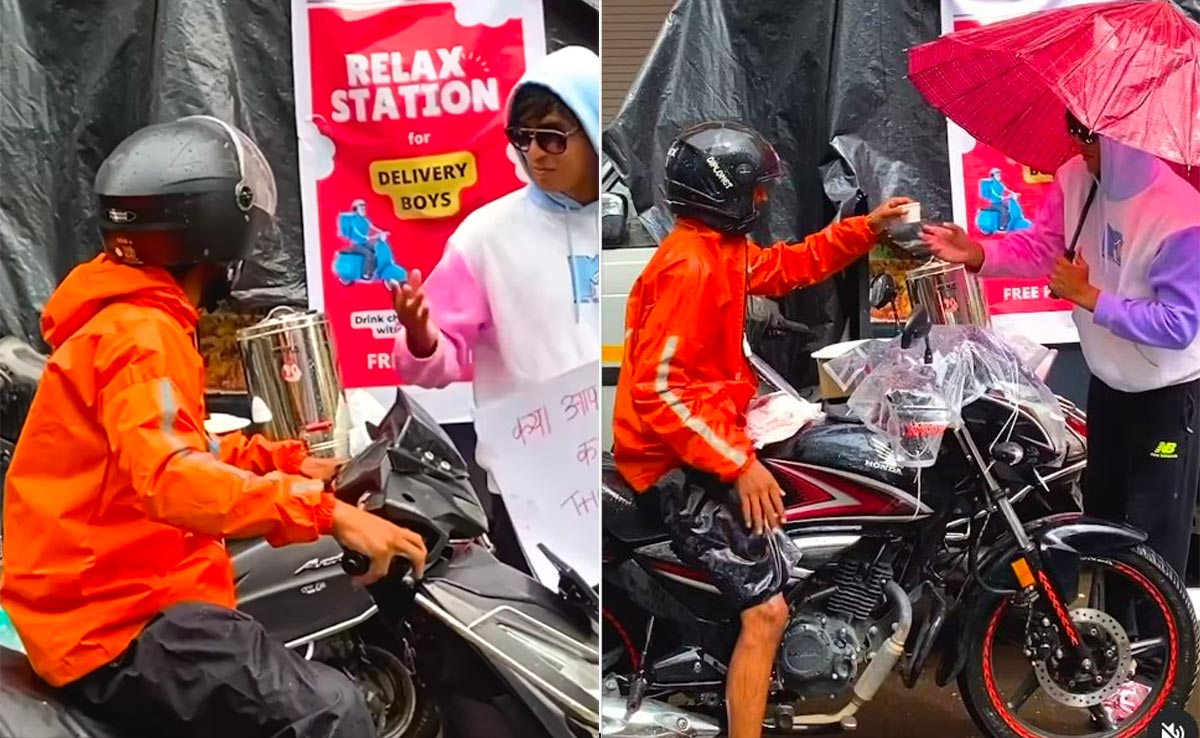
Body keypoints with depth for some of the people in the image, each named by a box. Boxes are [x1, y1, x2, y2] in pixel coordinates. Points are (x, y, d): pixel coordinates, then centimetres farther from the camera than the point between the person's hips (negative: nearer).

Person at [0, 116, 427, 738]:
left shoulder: (130, 319, 16)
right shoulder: (142, 336, -17)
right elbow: (171, 479, -33)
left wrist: (287, 464, 15)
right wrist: (326, 511, -38)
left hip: (118, 592, 11)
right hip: (119, 621, -11)